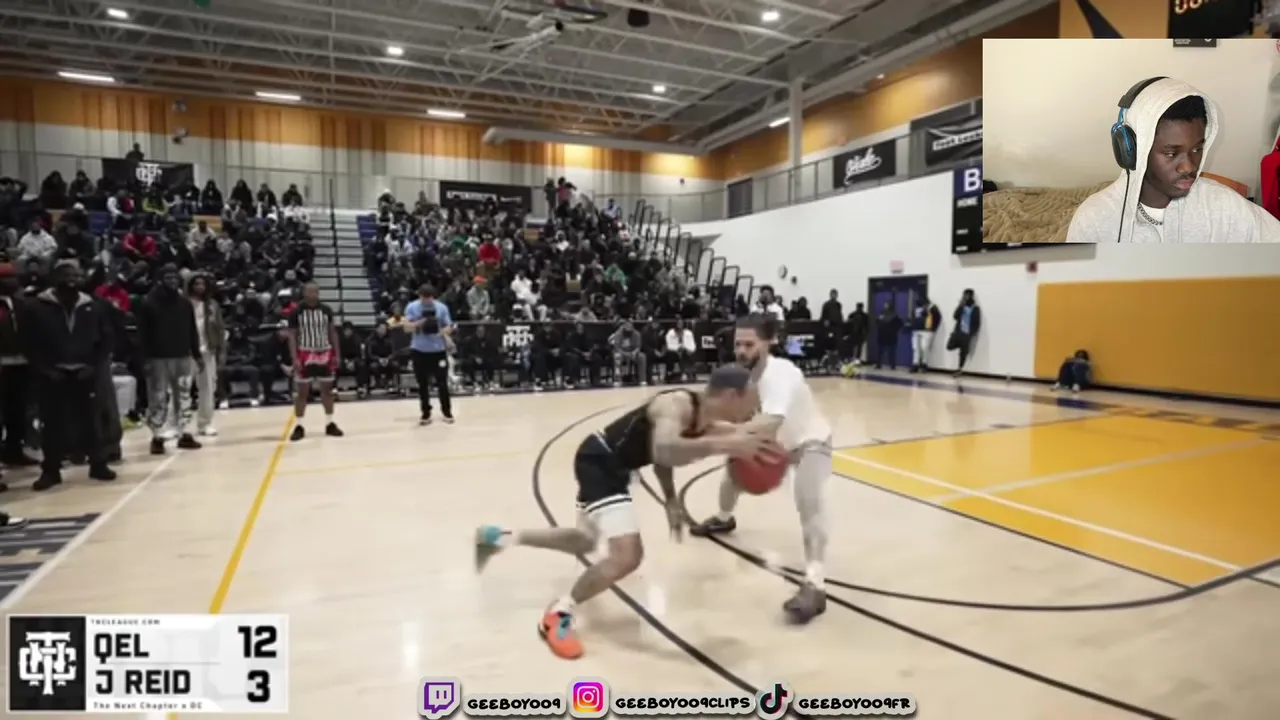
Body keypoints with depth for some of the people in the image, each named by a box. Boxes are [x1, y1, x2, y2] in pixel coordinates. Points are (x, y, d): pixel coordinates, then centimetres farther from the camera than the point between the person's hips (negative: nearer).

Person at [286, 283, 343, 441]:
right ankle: (299, 426, 11)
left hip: (325, 353, 3)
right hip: (305, 354, -2)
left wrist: (337, 354, 2)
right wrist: (295, 359, -11)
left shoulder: (326, 310, 2)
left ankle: (330, 424, 16)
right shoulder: (296, 312, -5)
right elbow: (292, 336, -3)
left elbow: (332, 332, 8)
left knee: (327, 389, 7)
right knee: (302, 391, 2)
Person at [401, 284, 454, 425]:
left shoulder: (442, 307, -1)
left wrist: (443, 331, -22)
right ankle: (425, 414, 15)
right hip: (419, 350, 0)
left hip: (438, 350, 0)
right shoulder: (412, 307, -2)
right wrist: (419, 322, -23)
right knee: (423, 384, 6)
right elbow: (406, 327, -7)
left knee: (442, 382, 1)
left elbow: (449, 327, 0)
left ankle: (447, 412, 14)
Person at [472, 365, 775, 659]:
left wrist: (670, 499, 6)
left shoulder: (708, 421, -1)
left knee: (584, 542, 28)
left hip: (613, 465, 10)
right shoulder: (677, 405, -29)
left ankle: (499, 537, 43)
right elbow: (663, 450, -51)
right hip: (600, 461, -10)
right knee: (627, 556, -22)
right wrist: (723, 445, -53)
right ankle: (558, 615, 1)